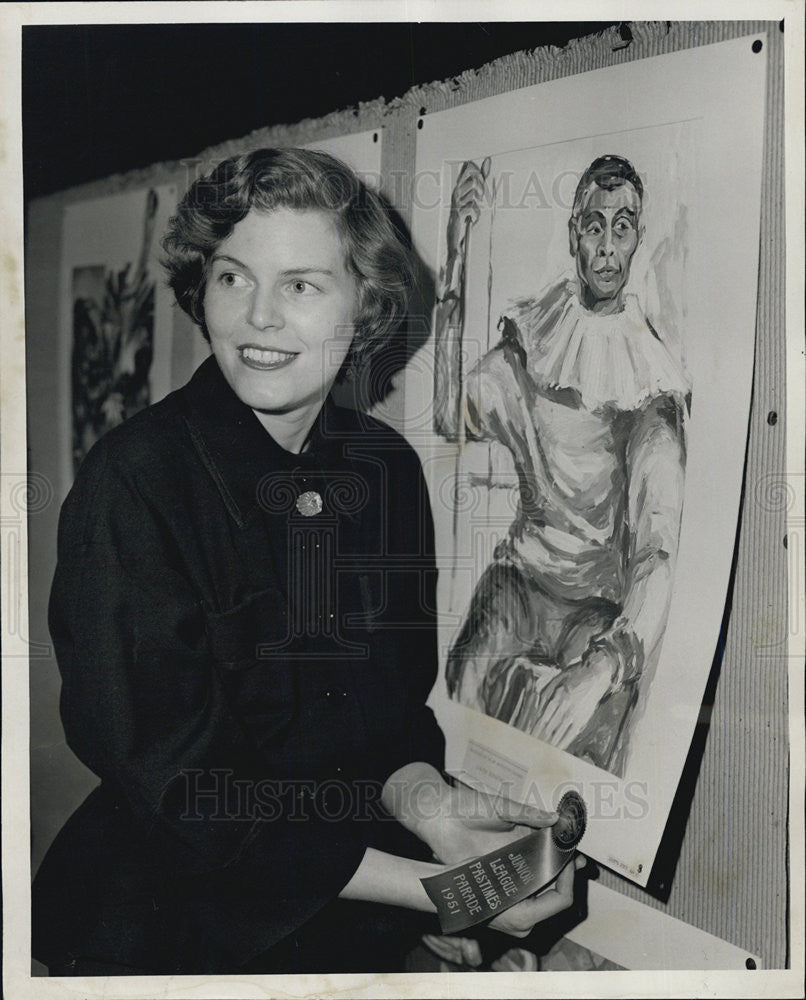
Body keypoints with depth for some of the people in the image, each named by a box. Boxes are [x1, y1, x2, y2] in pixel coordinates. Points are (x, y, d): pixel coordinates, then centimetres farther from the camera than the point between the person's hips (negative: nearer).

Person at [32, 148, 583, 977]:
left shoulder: (390, 469, -3)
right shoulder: (133, 481, -19)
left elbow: (395, 704, 4)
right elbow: (172, 775, -21)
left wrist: (427, 802, -18)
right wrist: (439, 890, -24)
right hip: (169, 931, -4)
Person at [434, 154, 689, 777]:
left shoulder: (655, 379, -9)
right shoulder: (532, 333, 5)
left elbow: (657, 551, -16)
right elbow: (453, 420, -9)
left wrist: (609, 661, -33)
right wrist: (455, 269, -13)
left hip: (604, 602, -3)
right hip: (520, 576, 3)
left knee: (568, 737, -22)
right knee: (465, 687, -18)